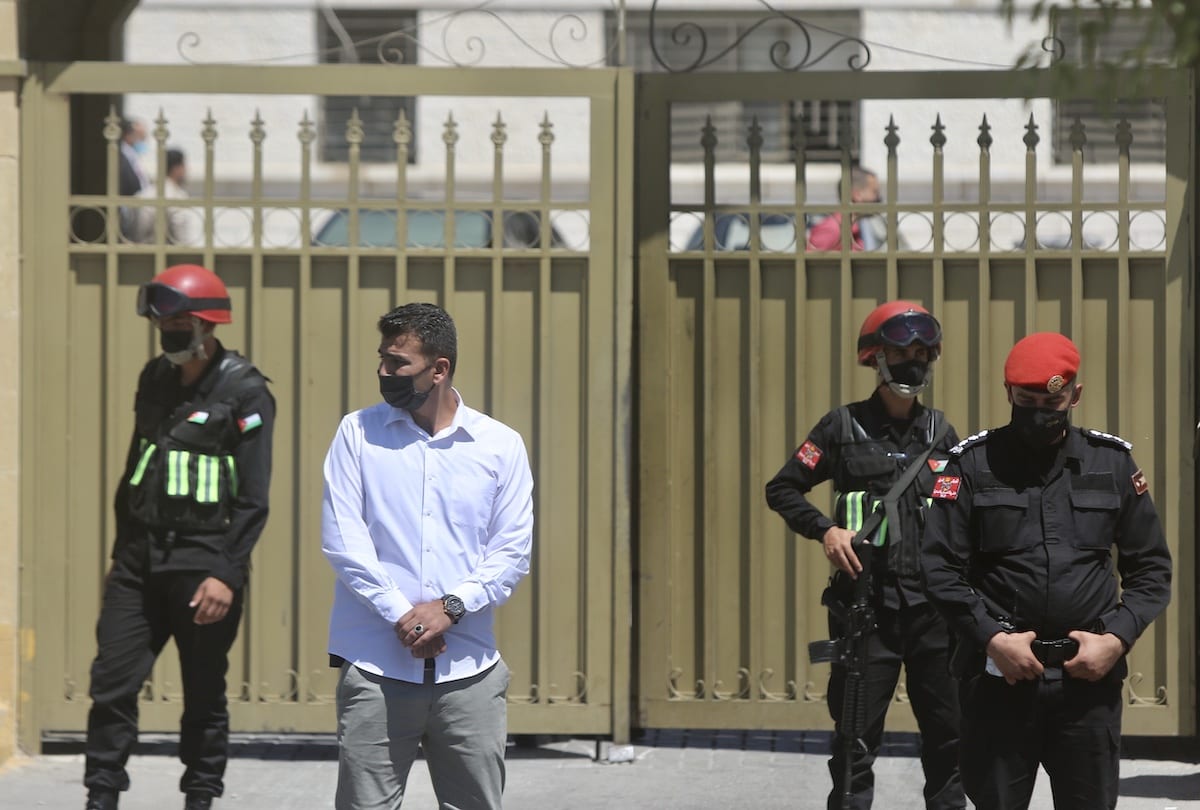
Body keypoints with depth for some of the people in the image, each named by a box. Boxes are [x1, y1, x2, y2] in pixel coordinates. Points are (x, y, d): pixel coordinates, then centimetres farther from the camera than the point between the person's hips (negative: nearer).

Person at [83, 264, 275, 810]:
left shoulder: (244, 392, -9)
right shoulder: (155, 380, 10)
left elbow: (252, 499, -12)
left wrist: (226, 574, -18)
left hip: (203, 560, -5)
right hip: (140, 559, 6)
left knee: (204, 694, 4)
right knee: (111, 681, -1)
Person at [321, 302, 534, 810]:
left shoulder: (500, 446, 6)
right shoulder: (358, 433, 5)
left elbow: (512, 553, 3)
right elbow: (342, 540, -1)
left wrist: (450, 607, -11)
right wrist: (401, 615, -10)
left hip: (468, 670, 1)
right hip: (375, 666, -1)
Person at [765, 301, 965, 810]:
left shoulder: (939, 431, 12)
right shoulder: (844, 426, 4)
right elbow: (781, 489, 6)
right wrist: (825, 529, -10)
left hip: (933, 607, 3)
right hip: (866, 608, -3)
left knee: (948, 734, 7)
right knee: (856, 739, 1)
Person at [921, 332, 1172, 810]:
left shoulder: (1113, 463, 6)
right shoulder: (974, 464, 1)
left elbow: (1152, 568, 9)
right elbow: (940, 568, -2)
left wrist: (1116, 638, -6)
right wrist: (992, 637, -13)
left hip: (1089, 676, 1)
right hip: (998, 676, -1)